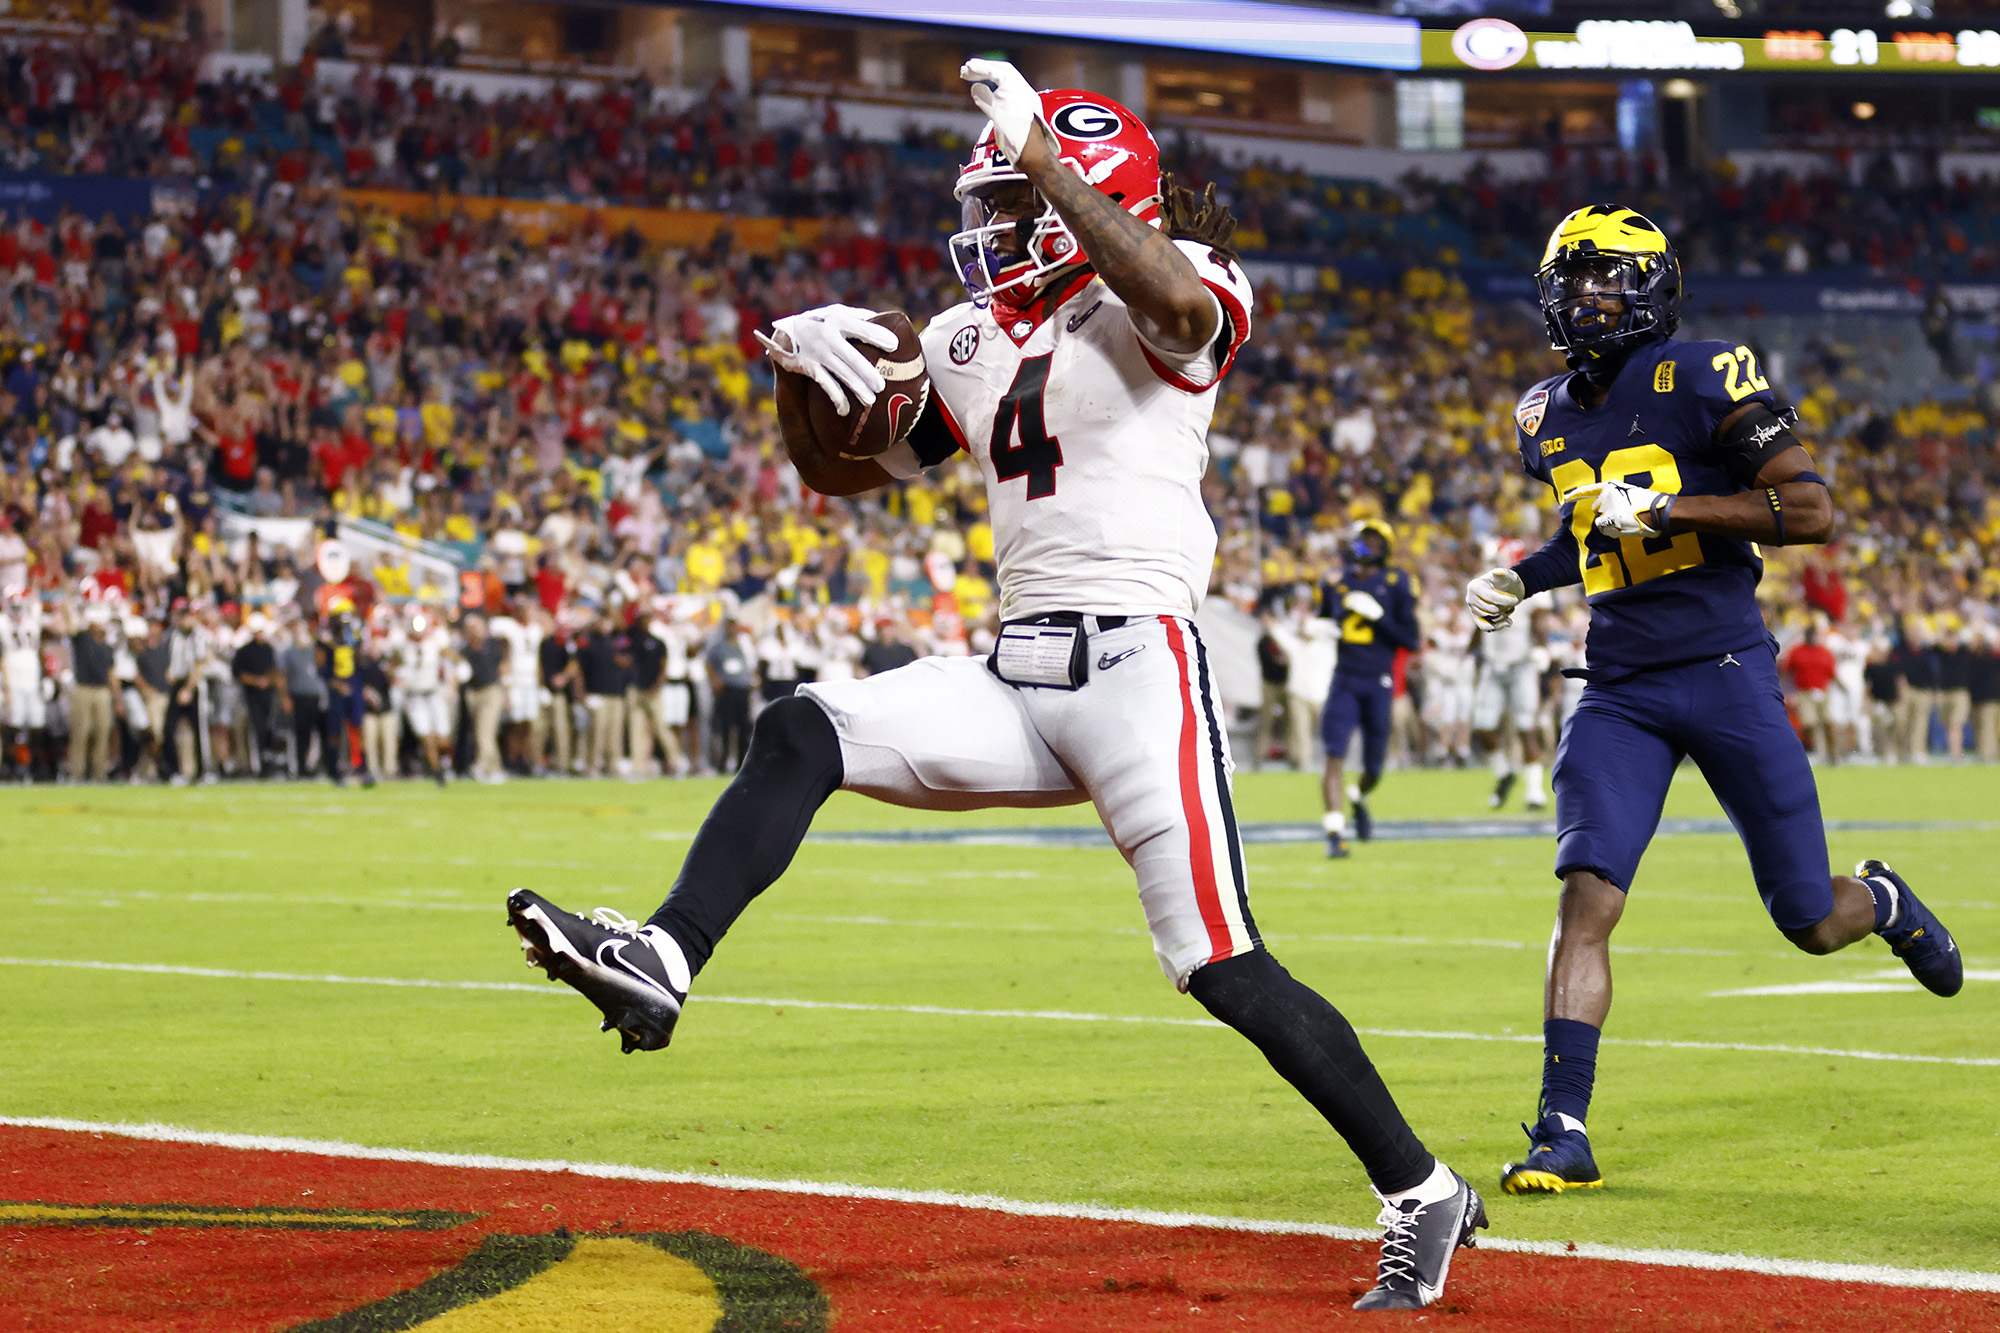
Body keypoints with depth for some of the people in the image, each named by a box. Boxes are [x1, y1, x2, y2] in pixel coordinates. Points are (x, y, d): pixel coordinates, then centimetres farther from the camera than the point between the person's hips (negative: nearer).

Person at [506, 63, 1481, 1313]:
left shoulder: (1165, 298, -3)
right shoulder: (975, 340, 17)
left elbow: (1177, 304, -30)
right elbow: (840, 471, 21)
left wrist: (1047, 158, -27)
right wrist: (804, 364, 1)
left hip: (1139, 662, -7)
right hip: (1016, 679, 7)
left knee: (1225, 971, -10)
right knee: (801, 734, -10)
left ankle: (1424, 1195, 0)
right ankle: (660, 966, -19)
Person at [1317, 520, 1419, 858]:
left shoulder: (1394, 585, -2)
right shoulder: (1336, 583, 7)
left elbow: (1411, 640, -5)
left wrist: (1378, 615, -16)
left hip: (1378, 683, -1)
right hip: (1344, 680, 1)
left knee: (1373, 764, 10)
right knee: (1335, 756, -16)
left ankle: (1359, 799, 45)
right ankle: (1335, 832, -17)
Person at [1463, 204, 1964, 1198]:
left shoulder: (1700, 380, -9)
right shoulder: (1548, 416, 11)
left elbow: (1811, 511, -14)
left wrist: (1667, 506, -20)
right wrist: (1520, 580, 10)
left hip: (1724, 672, -4)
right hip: (1619, 690, 4)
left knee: (1811, 924, 5)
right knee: (1586, 897, -15)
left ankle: (1881, 900, 41)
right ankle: (1563, 1132, -13)